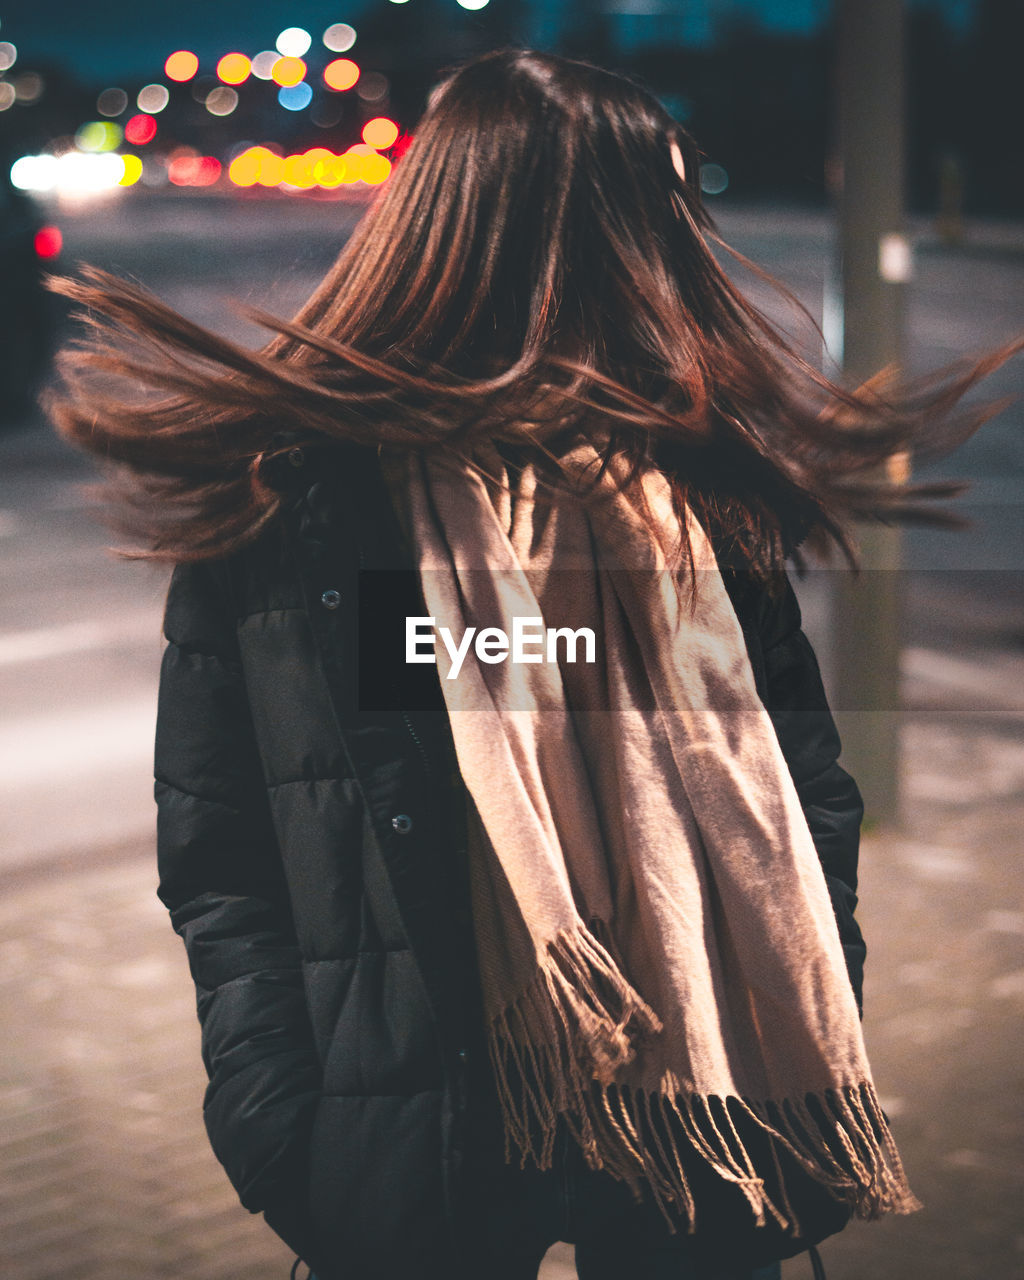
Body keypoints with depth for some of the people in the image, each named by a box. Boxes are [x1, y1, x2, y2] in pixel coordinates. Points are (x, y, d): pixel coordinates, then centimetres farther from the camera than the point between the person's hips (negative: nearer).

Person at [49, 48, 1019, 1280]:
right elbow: (216, 854, -4)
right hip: (415, 1139, -2)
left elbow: (803, 805, 8)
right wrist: (282, 1127, -10)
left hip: (699, 1110, 3)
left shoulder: (698, 485, 3)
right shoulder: (282, 492, -7)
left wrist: (805, 1064, 3)